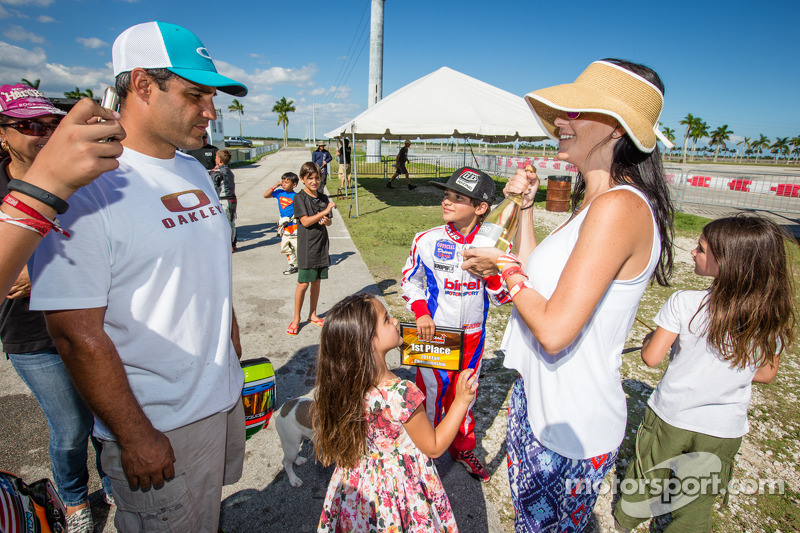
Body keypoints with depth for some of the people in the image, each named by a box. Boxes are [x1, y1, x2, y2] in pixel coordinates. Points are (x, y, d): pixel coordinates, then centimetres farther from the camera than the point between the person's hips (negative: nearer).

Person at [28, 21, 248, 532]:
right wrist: (135, 436, -15)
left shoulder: (196, 172, 5)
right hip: (158, 424, -6)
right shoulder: (85, 184, -20)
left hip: (226, 398, 7)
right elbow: (78, 335, -20)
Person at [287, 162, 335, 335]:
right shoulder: (299, 198, -8)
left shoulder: (323, 198, 8)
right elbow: (305, 221, -17)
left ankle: (313, 314, 26)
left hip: (321, 244, 5)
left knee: (316, 281, 12)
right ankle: (296, 318, 13)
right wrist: (325, 211, -23)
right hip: (306, 246, -5)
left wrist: (326, 220, -11)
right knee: (303, 283, -2)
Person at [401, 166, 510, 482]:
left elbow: (501, 298, -5)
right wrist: (420, 312, -13)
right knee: (430, 395, 11)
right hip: (434, 333, -2)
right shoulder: (427, 240, -12)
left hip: (472, 337, 2)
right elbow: (409, 281, 2)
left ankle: (463, 449, 47)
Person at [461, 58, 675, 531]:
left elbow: (554, 330, -29)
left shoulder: (620, 207, -25)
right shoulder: (594, 202, 6)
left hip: (571, 425, -9)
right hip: (538, 398, 9)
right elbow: (535, 276, 10)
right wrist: (525, 207, 6)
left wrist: (503, 266, -14)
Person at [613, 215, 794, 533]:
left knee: (646, 477, 24)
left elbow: (651, 358, -19)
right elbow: (765, 374, 1)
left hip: (669, 417, -2)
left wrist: (650, 338, 1)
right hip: (724, 430, 2)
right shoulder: (774, 318, -13)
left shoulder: (684, 303, -25)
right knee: (697, 505, 23)